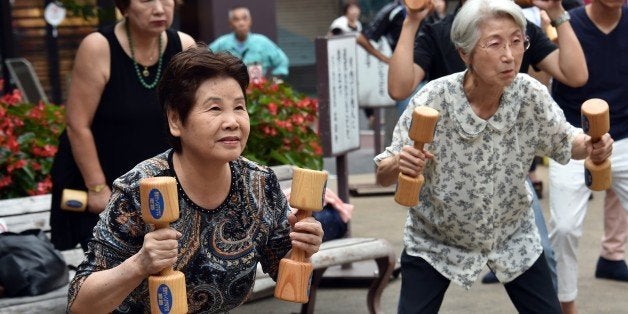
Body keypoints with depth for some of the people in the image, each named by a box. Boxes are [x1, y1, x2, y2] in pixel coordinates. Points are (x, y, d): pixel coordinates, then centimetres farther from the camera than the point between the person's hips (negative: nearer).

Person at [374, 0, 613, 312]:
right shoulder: (433, 101, -26)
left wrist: (591, 147, -21)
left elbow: (564, 142, 1)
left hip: (513, 235, 3)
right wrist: (399, 164, -40)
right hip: (435, 240, -2)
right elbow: (383, 177, -18)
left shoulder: (531, 95, -19)